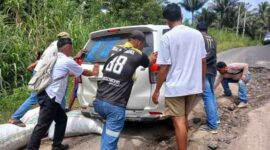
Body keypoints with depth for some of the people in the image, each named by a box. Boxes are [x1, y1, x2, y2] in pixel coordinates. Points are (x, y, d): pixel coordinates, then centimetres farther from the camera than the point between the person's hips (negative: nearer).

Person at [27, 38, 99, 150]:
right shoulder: (67, 61, -8)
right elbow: (83, 72, 6)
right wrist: (93, 73, 25)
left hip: (47, 95, 10)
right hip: (50, 97, -10)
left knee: (62, 118, 19)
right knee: (42, 126, -7)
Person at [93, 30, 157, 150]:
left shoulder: (115, 49, 13)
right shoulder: (138, 55, -1)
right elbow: (148, 62, 21)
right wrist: (152, 58, 47)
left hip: (98, 101, 7)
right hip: (114, 105, -6)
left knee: (109, 125, 33)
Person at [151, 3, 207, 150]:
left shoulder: (167, 37, -14)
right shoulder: (197, 34, 3)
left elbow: (164, 67, -15)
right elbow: (203, 61, 9)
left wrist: (156, 91, -5)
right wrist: (202, 82, 22)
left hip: (175, 87, -6)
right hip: (194, 85, 6)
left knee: (179, 122, 2)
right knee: (184, 118, 22)